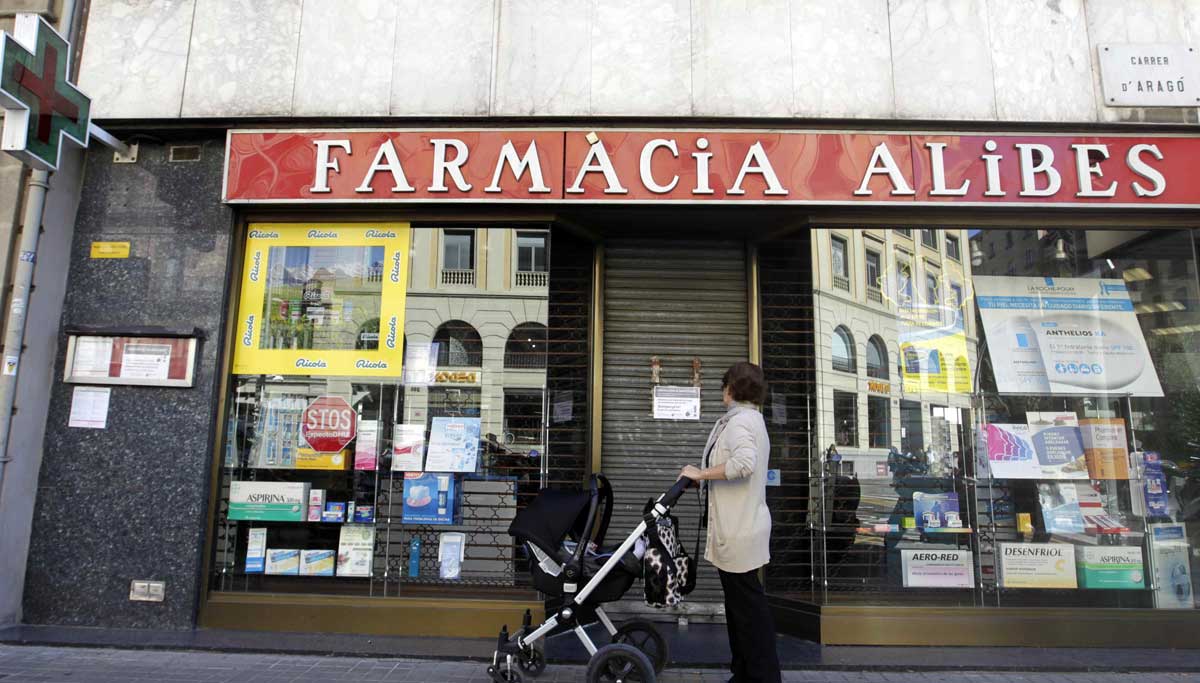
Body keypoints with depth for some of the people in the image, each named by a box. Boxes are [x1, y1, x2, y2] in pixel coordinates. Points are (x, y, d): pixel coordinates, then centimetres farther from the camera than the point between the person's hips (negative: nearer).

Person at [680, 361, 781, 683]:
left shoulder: (739, 420, -15)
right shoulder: (752, 418, 18)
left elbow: (744, 462, -32)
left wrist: (701, 473, -22)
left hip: (739, 530, -11)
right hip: (741, 524, 11)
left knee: (747, 603, -2)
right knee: (741, 601, 17)